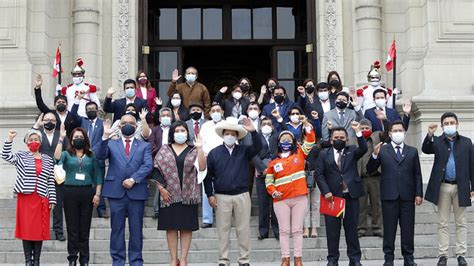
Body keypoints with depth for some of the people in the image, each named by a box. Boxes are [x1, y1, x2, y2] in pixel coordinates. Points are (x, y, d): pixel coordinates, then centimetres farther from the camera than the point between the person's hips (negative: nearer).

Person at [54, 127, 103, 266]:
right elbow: (57, 157, -17)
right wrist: (61, 139, -18)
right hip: (70, 192, -1)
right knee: (72, 228, 1)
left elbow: (98, 176, 8)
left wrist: (97, 194, -1)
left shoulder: (91, 156, 11)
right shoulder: (67, 154, 7)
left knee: (85, 228, 3)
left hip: (87, 192, 1)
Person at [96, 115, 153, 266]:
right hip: (116, 192, 0)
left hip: (137, 192, 0)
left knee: (136, 229, 3)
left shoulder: (144, 146, 12)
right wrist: (105, 137, -19)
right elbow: (100, 156, -6)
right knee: (117, 229, 4)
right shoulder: (111, 144, 13)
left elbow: (148, 166, -2)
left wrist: (133, 179, -15)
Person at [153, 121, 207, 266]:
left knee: (186, 227, 1)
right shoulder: (164, 150, 7)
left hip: (188, 194, 0)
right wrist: (161, 188, -6)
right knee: (171, 227, 1)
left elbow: (202, 167, -9)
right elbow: (157, 169, 3)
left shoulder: (193, 150, 6)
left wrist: (199, 149, -19)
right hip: (169, 194, 0)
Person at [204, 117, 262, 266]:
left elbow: (258, 147, -12)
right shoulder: (214, 153, 4)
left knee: (243, 229, 4)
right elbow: (208, 175, 5)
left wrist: (253, 131, -26)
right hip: (221, 197, -1)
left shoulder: (244, 151, 7)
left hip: (242, 196, 1)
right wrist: (210, 195, -1)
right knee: (223, 229, 4)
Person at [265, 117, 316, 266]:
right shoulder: (274, 161, 8)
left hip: (300, 198, 0)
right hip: (281, 200, 0)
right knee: (284, 230, 4)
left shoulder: (299, 153, 8)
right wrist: (273, 192, -4)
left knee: (297, 230, 4)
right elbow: (268, 180, 11)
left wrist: (306, 124, -8)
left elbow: (310, 141, 1)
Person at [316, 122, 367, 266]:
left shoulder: (352, 151, 10)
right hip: (332, 196, 0)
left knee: (352, 228, 5)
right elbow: (319, 174, 1)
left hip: (351, 195, 0)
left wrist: (358, 132, -21)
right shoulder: (324, 154, 8)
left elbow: (363, 149, -11)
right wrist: (326, 191, -10)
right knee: (332, 230, 3)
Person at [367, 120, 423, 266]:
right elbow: (370, 170, 0)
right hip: (389, 195, -1)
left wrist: (419, 194, 1)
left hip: (407, 196, 1)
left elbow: (417, 174, 9)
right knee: (389, 228, 3)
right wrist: (375, 155, -16)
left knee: (408, 229, 5)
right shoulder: (382, 150, 6)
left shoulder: (412, 151, 12)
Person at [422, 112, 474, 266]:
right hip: (443, 187, 0)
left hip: (461, 187, 0)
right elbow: (426, 150, -16)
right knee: (443, 223, 4)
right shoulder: (437, 141, 3)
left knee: (461, 223, 6)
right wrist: (430, 135, -32)